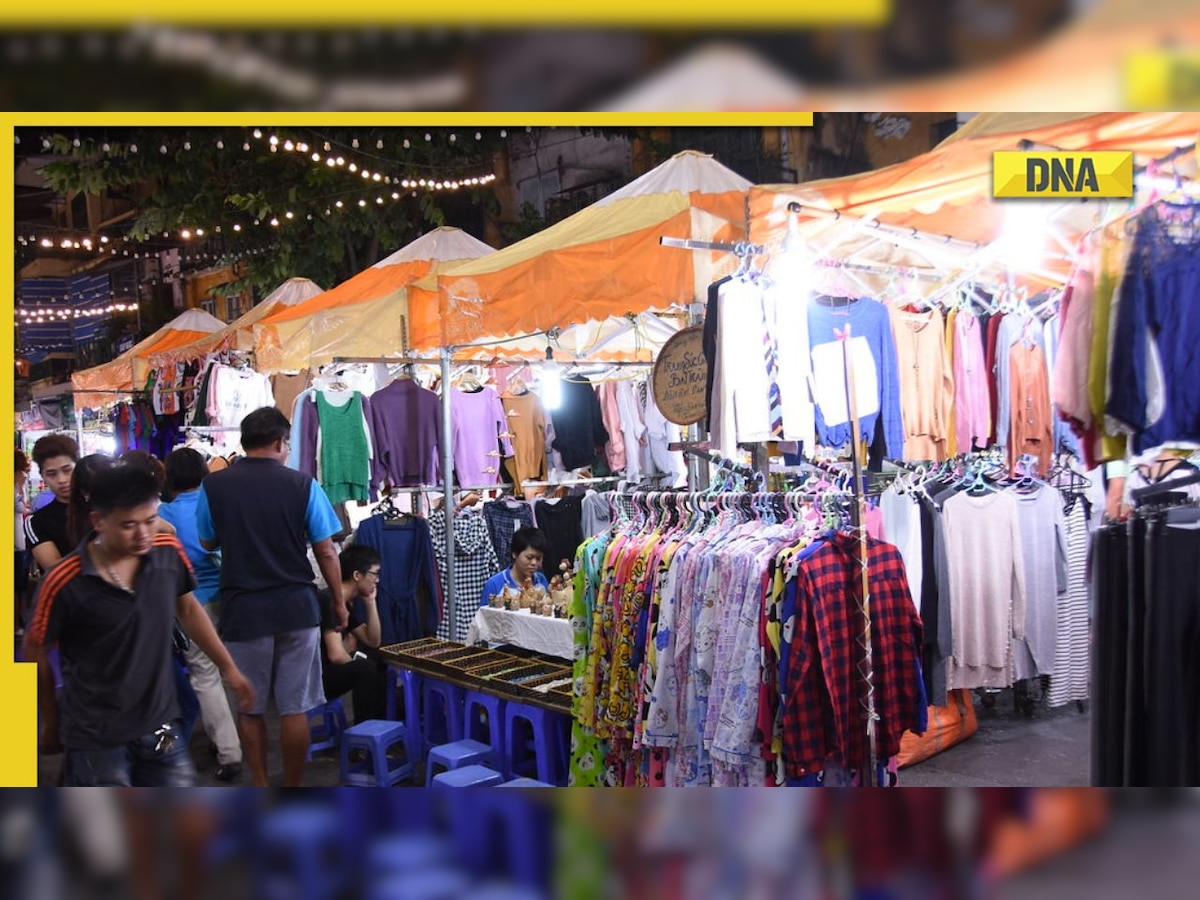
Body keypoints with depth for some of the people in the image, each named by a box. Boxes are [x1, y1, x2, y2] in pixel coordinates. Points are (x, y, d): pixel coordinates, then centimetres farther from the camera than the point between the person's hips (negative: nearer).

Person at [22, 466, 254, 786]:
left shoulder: (169, 552, -9)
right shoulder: (65, 582, -20)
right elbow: (36, 651, -4)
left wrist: (229, 668, 15)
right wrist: (51, 722, 8)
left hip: (161, 727, 4)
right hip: (97, 739, -4)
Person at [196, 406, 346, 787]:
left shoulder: (214, 485, -4)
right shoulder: (302, 484, -6)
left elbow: (208, 543, 10)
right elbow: (326, 551, -4)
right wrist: (339, 602, 8)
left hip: (243, 610, 0)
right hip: (296, 606, 0)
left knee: (250, 707, 14)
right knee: (295, 707, 8)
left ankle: (260, 789, 22)